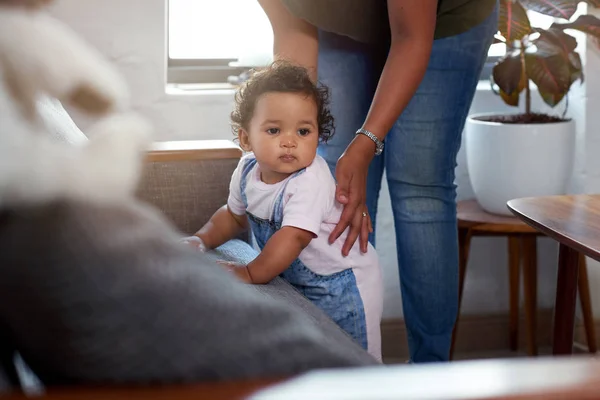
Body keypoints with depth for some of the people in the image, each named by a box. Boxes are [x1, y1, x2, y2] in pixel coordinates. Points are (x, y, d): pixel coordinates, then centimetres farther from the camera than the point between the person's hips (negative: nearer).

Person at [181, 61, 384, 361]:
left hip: (342, 284, -7)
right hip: (297, 281, 7)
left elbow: (295, 236, -37)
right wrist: (201, 241, 0)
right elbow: (234, 215, 13)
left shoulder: (311, 181, -30)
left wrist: (252, 273, -38)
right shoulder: (247, 172, -7)